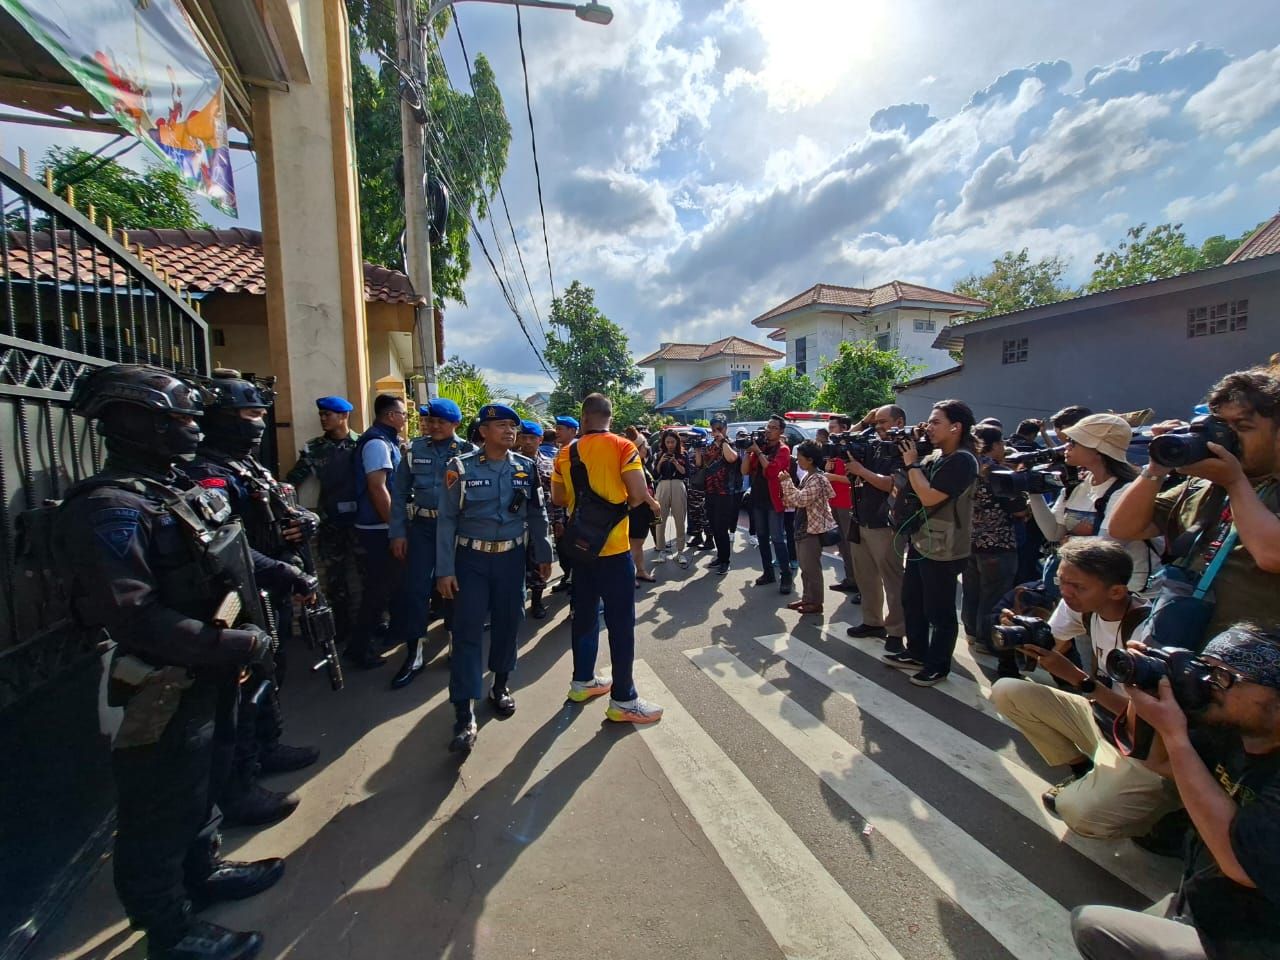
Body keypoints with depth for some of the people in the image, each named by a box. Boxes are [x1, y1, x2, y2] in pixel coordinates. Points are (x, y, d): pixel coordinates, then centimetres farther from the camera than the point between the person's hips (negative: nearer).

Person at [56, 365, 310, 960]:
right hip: (162, 694, -9)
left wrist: (285, 575, 11)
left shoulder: (177, 491, 7)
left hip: (201, 681, 9)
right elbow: (134, 616, -30)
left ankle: (202, 873, 48)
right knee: (159, 817, 11)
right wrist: (235, 645, -29)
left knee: (197, 788, 27)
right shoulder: (109, 509, -23)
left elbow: (228, 557, 18)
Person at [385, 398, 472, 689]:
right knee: (414, 588, -1)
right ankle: (413, 654, 14)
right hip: (422, 526, 2)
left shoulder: (467, 452, -5)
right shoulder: (415, 450, 3)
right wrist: (397, 533, 1)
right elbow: (399, 493, 5)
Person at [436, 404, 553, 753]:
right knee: (467, 630, -2)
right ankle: (464, 713, 6)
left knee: (507, 623, 12)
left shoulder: (526, 468, 1)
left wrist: (543, 555, 8)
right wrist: (444, 570, -8)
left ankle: (501, 685, 35)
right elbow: (447, 520, -5)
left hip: (511, 557, 3)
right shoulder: (461, 468, -6)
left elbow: (537, 515, 7)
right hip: (471, 559, -2)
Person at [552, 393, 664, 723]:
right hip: (613, 546, -5)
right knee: (620, 622, 1)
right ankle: (623, 700, 9)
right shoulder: (623, 447, -10)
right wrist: (619, 500, 4)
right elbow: (638, 495, -16)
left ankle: (583, 681, 31)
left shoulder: (566, 452, 4)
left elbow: (558, 499, 10)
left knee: (584, 615, 17)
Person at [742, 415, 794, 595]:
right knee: (762, 537, 12)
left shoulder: (783, 449, -6)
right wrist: (748, 450, -7)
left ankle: (786, 576, 0)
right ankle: (768, 573, 23)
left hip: (774, 501, -6)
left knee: (777, 539, -7)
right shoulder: (759, 447, 11)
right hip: (758, 499, 6)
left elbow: (772, 470, -22)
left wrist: (758, 451, -17)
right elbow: (745, 471, 4)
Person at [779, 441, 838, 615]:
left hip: (813, 528, -10)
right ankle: (807, 598, 25)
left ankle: (816, 602, 10)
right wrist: (788, 501, 3)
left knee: (811, 567, -1)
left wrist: (787, 482, -21)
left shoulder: (818, 478, -18)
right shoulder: (808, 477, 13)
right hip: (803, 526, 10)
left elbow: (801, 500, -26)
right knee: (805, 566, 15)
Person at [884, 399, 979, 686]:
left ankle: (938, 666, 21)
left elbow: (929, 497, -25)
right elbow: (907, 491, 14)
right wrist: (909, 462, 1)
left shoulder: (962, 460, -18)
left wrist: (912, 463, -16)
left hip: (943, 550, -9)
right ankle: (917, 654, 34)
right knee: (911, 601, 19)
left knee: (938, 611, 5)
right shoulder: (934, 456, 10)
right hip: (920, 541, 9)